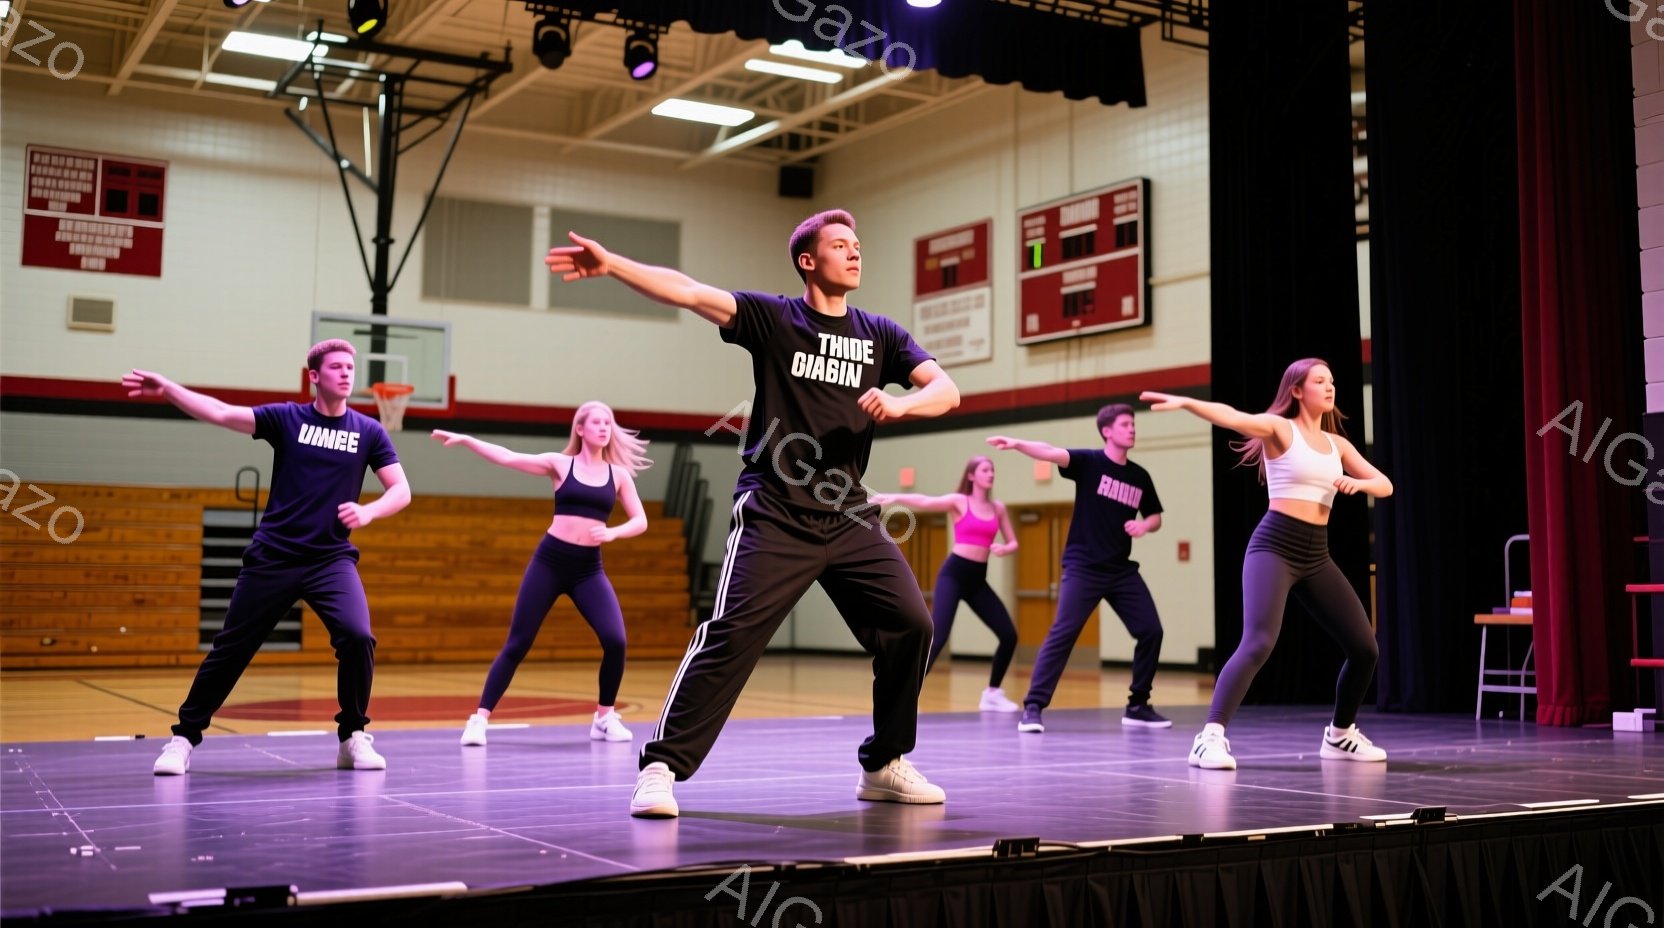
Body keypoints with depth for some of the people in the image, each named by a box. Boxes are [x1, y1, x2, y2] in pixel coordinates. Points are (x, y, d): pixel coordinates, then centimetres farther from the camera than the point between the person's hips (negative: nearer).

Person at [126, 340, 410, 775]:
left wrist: (368, 512, -18)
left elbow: (401, 491, 2)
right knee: (230, 648, 4)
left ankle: (353, 738, -3)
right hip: (272, 557, 0)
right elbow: (222, 413, -9)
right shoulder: (286, 418, 2)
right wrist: (168, 389, -22)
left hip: (331, 559, 0)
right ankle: (184, 737, 22)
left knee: (357, 636, -21)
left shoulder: (369, 432, 3)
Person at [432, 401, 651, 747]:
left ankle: (605, 717, 9)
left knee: (615, 641, -11)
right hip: (550, 561, -2)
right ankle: (480, 718, 4)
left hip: (588, 568, 2)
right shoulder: (560, 464, 1)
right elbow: (508, 458, -5)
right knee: (517, 643, -2)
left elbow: (640, 521, 4)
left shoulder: (618, 474, 6)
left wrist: (612, 533, -15)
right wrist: (466, 439, -15)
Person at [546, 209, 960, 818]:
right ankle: (661, 767, -5)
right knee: (732, 634, -14)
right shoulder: (772, 317, 1)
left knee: (910, 624, -2)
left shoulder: (880, 335, 11)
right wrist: (610, 264, -23)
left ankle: (884, 766, 15)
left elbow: (947, 390, 2)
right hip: (774, 517, -4)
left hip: (848, 518, 4)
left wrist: (900, 404, -19)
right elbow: (690, 293, -11)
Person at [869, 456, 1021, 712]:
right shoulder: (959, 502, -3)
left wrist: (1005, 549, -8)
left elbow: (1013, 542, 17)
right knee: (937, 637, -19)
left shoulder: (998, 508, 11)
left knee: (1009, 635, 4)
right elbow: (924, 502, -18)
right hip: (953, 574, -6)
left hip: (977, 580, 6)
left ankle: (992, 694, 20)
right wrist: (894, 498, -35)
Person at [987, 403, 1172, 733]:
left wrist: (1144, 525, -5)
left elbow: (1155, 517, 20)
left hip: (1122, 570, 6)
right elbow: (1051, 453, -24)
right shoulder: (1090, 461, -6)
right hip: (1083, 567, -6)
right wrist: (1018, 444, -42)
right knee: (1063, 633, -14)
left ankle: (1137, 706, 17)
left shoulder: (1140, 476, 9)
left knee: (1151, 631, 3)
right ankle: (1033, 707, -10)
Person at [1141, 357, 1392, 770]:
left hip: (1316, 556, 7)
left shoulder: (1337, 443, 16)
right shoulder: (1280, 428, -2)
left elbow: (1385, 485, 17)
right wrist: (1186, 402, -39)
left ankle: (1339, 735, 31)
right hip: (1274, 546, -7)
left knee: (1365, 647, 10)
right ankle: (1211, 737, -27)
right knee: (1258, 643, -26)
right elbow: (1232, 417, -21)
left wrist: (1357, 483, -7)